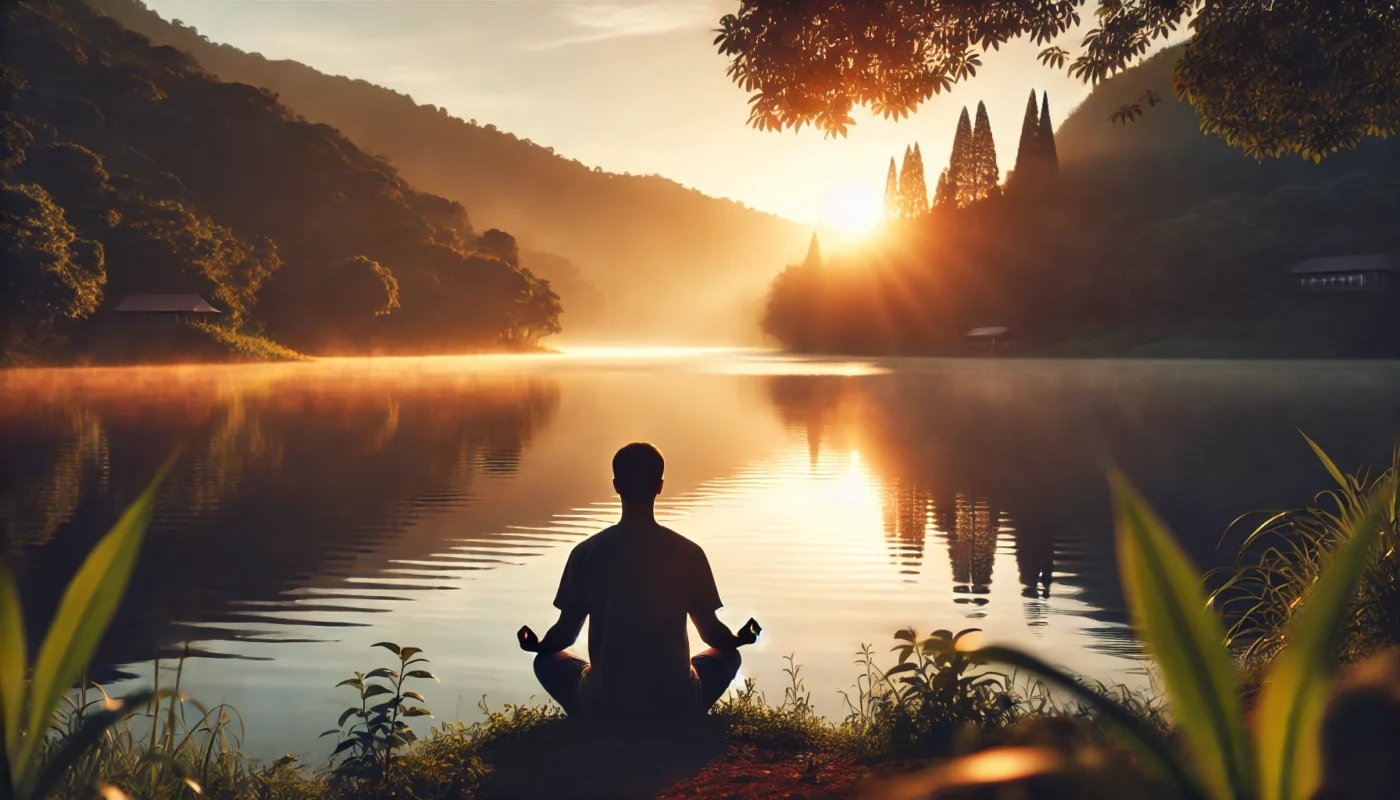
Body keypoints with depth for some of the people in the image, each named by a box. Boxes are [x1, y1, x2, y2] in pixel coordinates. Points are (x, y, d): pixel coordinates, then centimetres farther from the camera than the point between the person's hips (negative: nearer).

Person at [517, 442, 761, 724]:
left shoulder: (587, 552, -6)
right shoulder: (688, 553, -6)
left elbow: (566, 633, 2)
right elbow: (712, 632, 2)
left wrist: (537, 645, 26)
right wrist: (739, 638, 26)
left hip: (605, 705, 0)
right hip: (675, 703, 0)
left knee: (547, 661, 29)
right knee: (728, 655, 29)